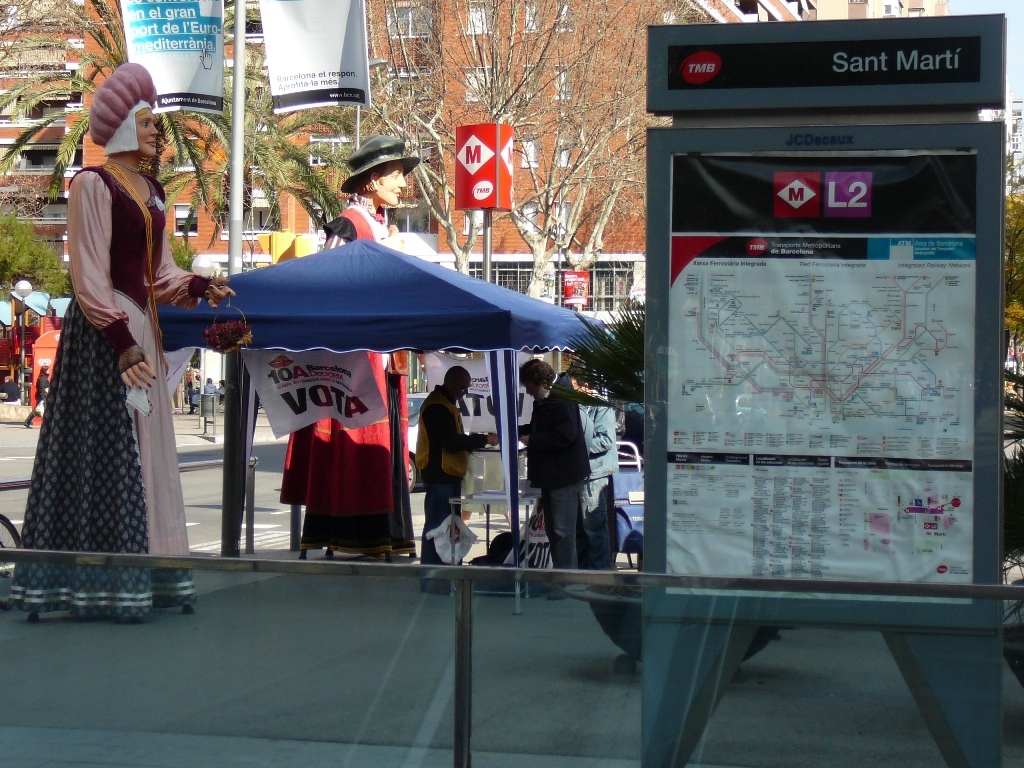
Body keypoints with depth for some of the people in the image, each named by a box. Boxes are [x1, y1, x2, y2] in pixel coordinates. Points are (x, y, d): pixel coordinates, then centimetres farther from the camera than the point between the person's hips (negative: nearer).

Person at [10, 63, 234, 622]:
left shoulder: (151, 190, 16)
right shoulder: (94, 184, -9)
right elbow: (89, 275, -14)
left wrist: (199, 287, 0)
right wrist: (122, 341, -19)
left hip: (140, 326, 9)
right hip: (102, 334, -9)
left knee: (145, 446, 9)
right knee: (105, 451, -8)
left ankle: (145, 577, 13)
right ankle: (100, 583, -4)